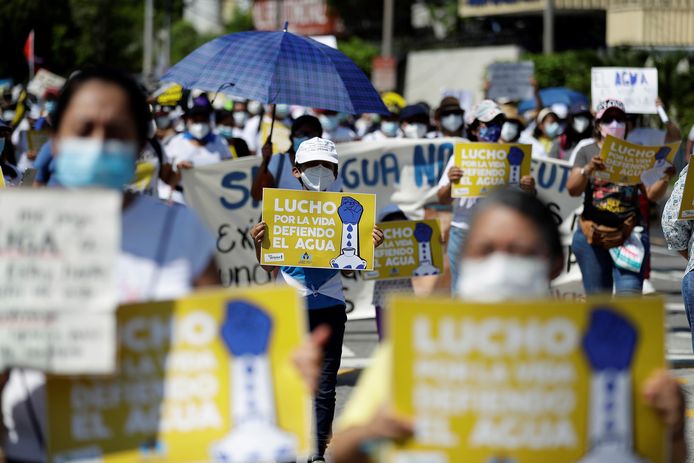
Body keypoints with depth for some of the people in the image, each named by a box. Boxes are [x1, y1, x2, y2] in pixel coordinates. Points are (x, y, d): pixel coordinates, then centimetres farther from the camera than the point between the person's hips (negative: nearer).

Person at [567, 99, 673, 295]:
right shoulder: (587, 152, 9)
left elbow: (652, 194, 5)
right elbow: (572, 189, -4)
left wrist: (665, 178, -16)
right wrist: (588, 170, -22)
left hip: (630, 233, -1)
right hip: (593, 234, 1)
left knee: (630, 292, -15)